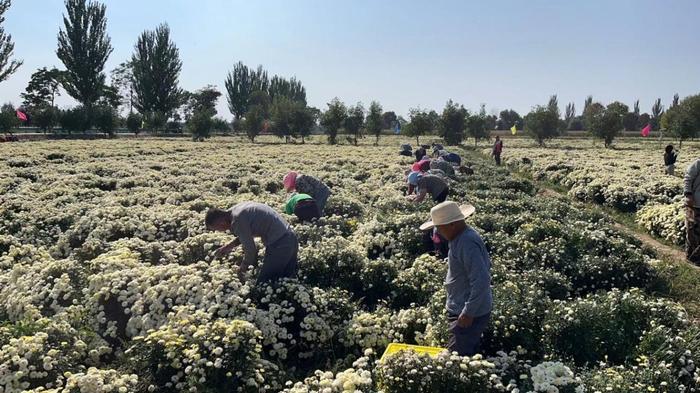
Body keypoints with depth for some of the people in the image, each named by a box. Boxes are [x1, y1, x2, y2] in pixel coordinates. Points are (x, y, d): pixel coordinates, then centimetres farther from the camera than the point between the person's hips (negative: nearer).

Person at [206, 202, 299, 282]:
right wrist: (228, 247, 20)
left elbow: (250, 250, -12)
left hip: (279, 245, -10)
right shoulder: (236, 209, 10)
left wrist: (242, 269, 5)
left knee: (263, 283, -3)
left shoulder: (237, 221, -19)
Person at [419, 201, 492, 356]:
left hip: (470, 314, -10)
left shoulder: (468, 244, -26)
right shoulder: (461, 237, 6)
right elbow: (485, 265, 18)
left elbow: (481, 281, -29)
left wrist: (468, 313, -24)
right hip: (462, 309, 10)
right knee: (469, 354, 19)